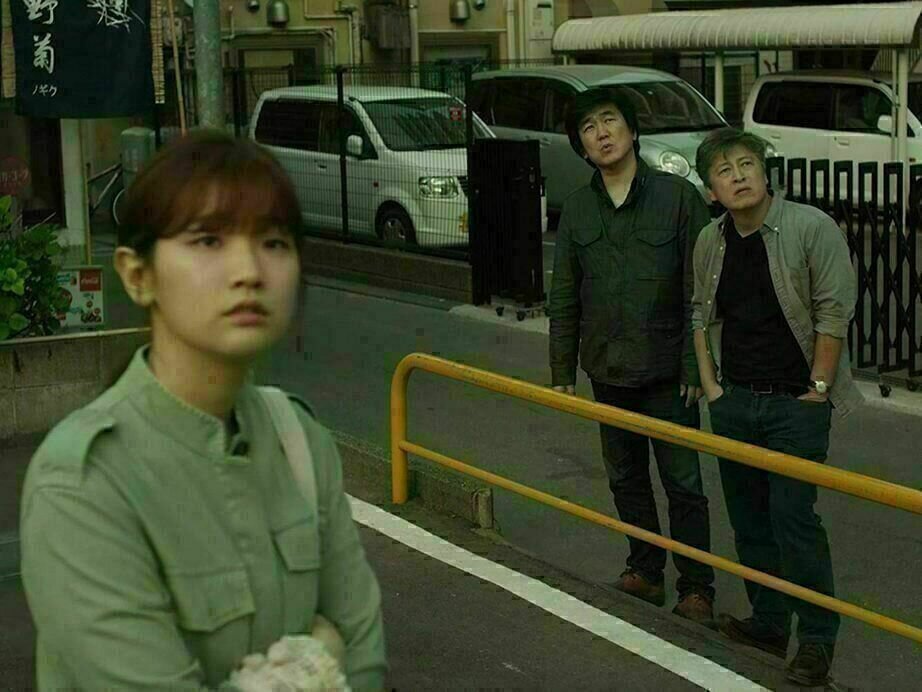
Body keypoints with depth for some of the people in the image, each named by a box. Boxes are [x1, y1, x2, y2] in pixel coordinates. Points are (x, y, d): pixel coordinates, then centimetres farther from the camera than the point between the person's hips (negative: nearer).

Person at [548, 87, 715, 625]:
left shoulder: (678, 196, -8)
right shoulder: (577, 210, 5)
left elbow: (700, 291, -8)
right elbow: (564, 298, 10)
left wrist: (696, 366, -12)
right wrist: (563, 370, 8)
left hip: (666, 370, -4)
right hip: (608, 371, 5)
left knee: (683, 481, -1)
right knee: (627, 479, 15)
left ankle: (696, 586, 9)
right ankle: (646, 570, 29)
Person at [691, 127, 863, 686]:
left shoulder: (811, 228, -12)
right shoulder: (710, 242, 5)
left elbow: (834, 311, -12)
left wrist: (819, 387, -12)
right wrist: (709, 383, 9)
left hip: (796, 404, -6)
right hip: (734, 403, 6)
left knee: (793, 516, -8)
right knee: (749, 518, 12)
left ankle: (818, 637, 4)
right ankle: (769, 624, 25)